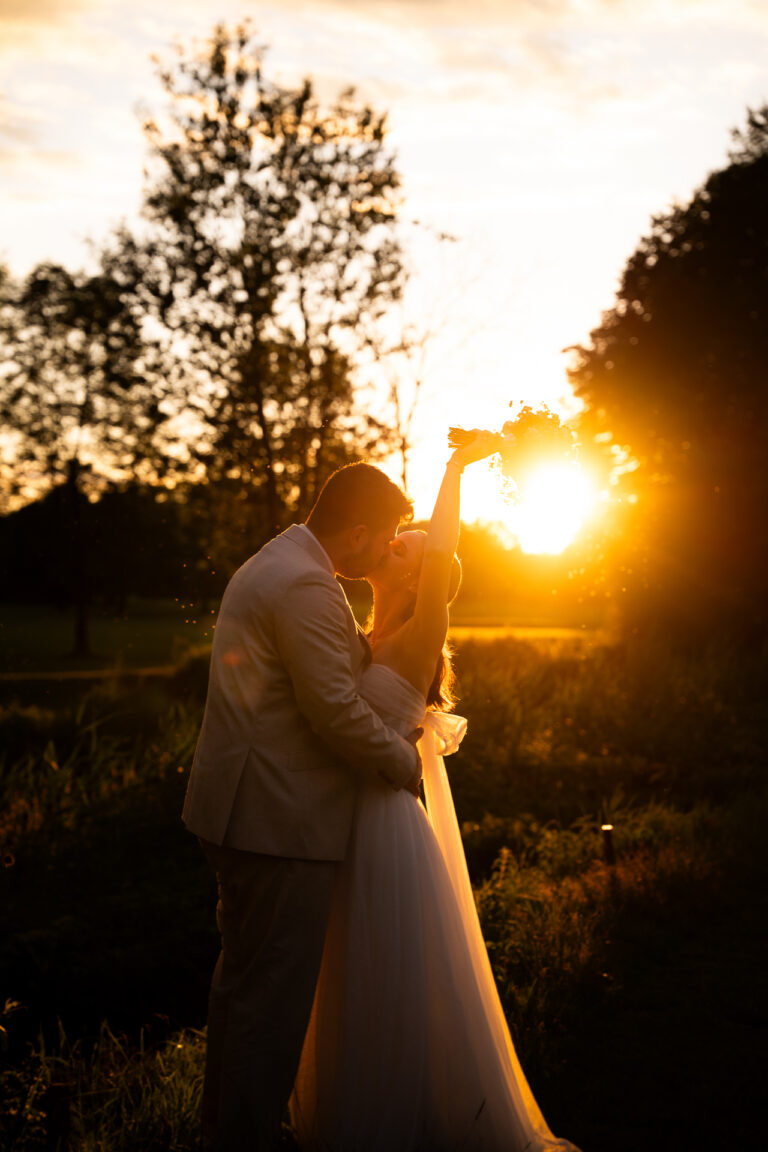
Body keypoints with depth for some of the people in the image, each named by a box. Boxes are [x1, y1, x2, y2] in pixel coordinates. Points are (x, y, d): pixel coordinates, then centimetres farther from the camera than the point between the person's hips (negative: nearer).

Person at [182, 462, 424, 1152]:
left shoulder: (268, 568, 16)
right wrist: (403, 761, -7)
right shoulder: (307, 587, -18)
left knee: (243, 976, 21)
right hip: (281, 820, -11)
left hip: (242, 808, 11)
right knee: (274, 991, -2)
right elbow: (336, 712, -21)